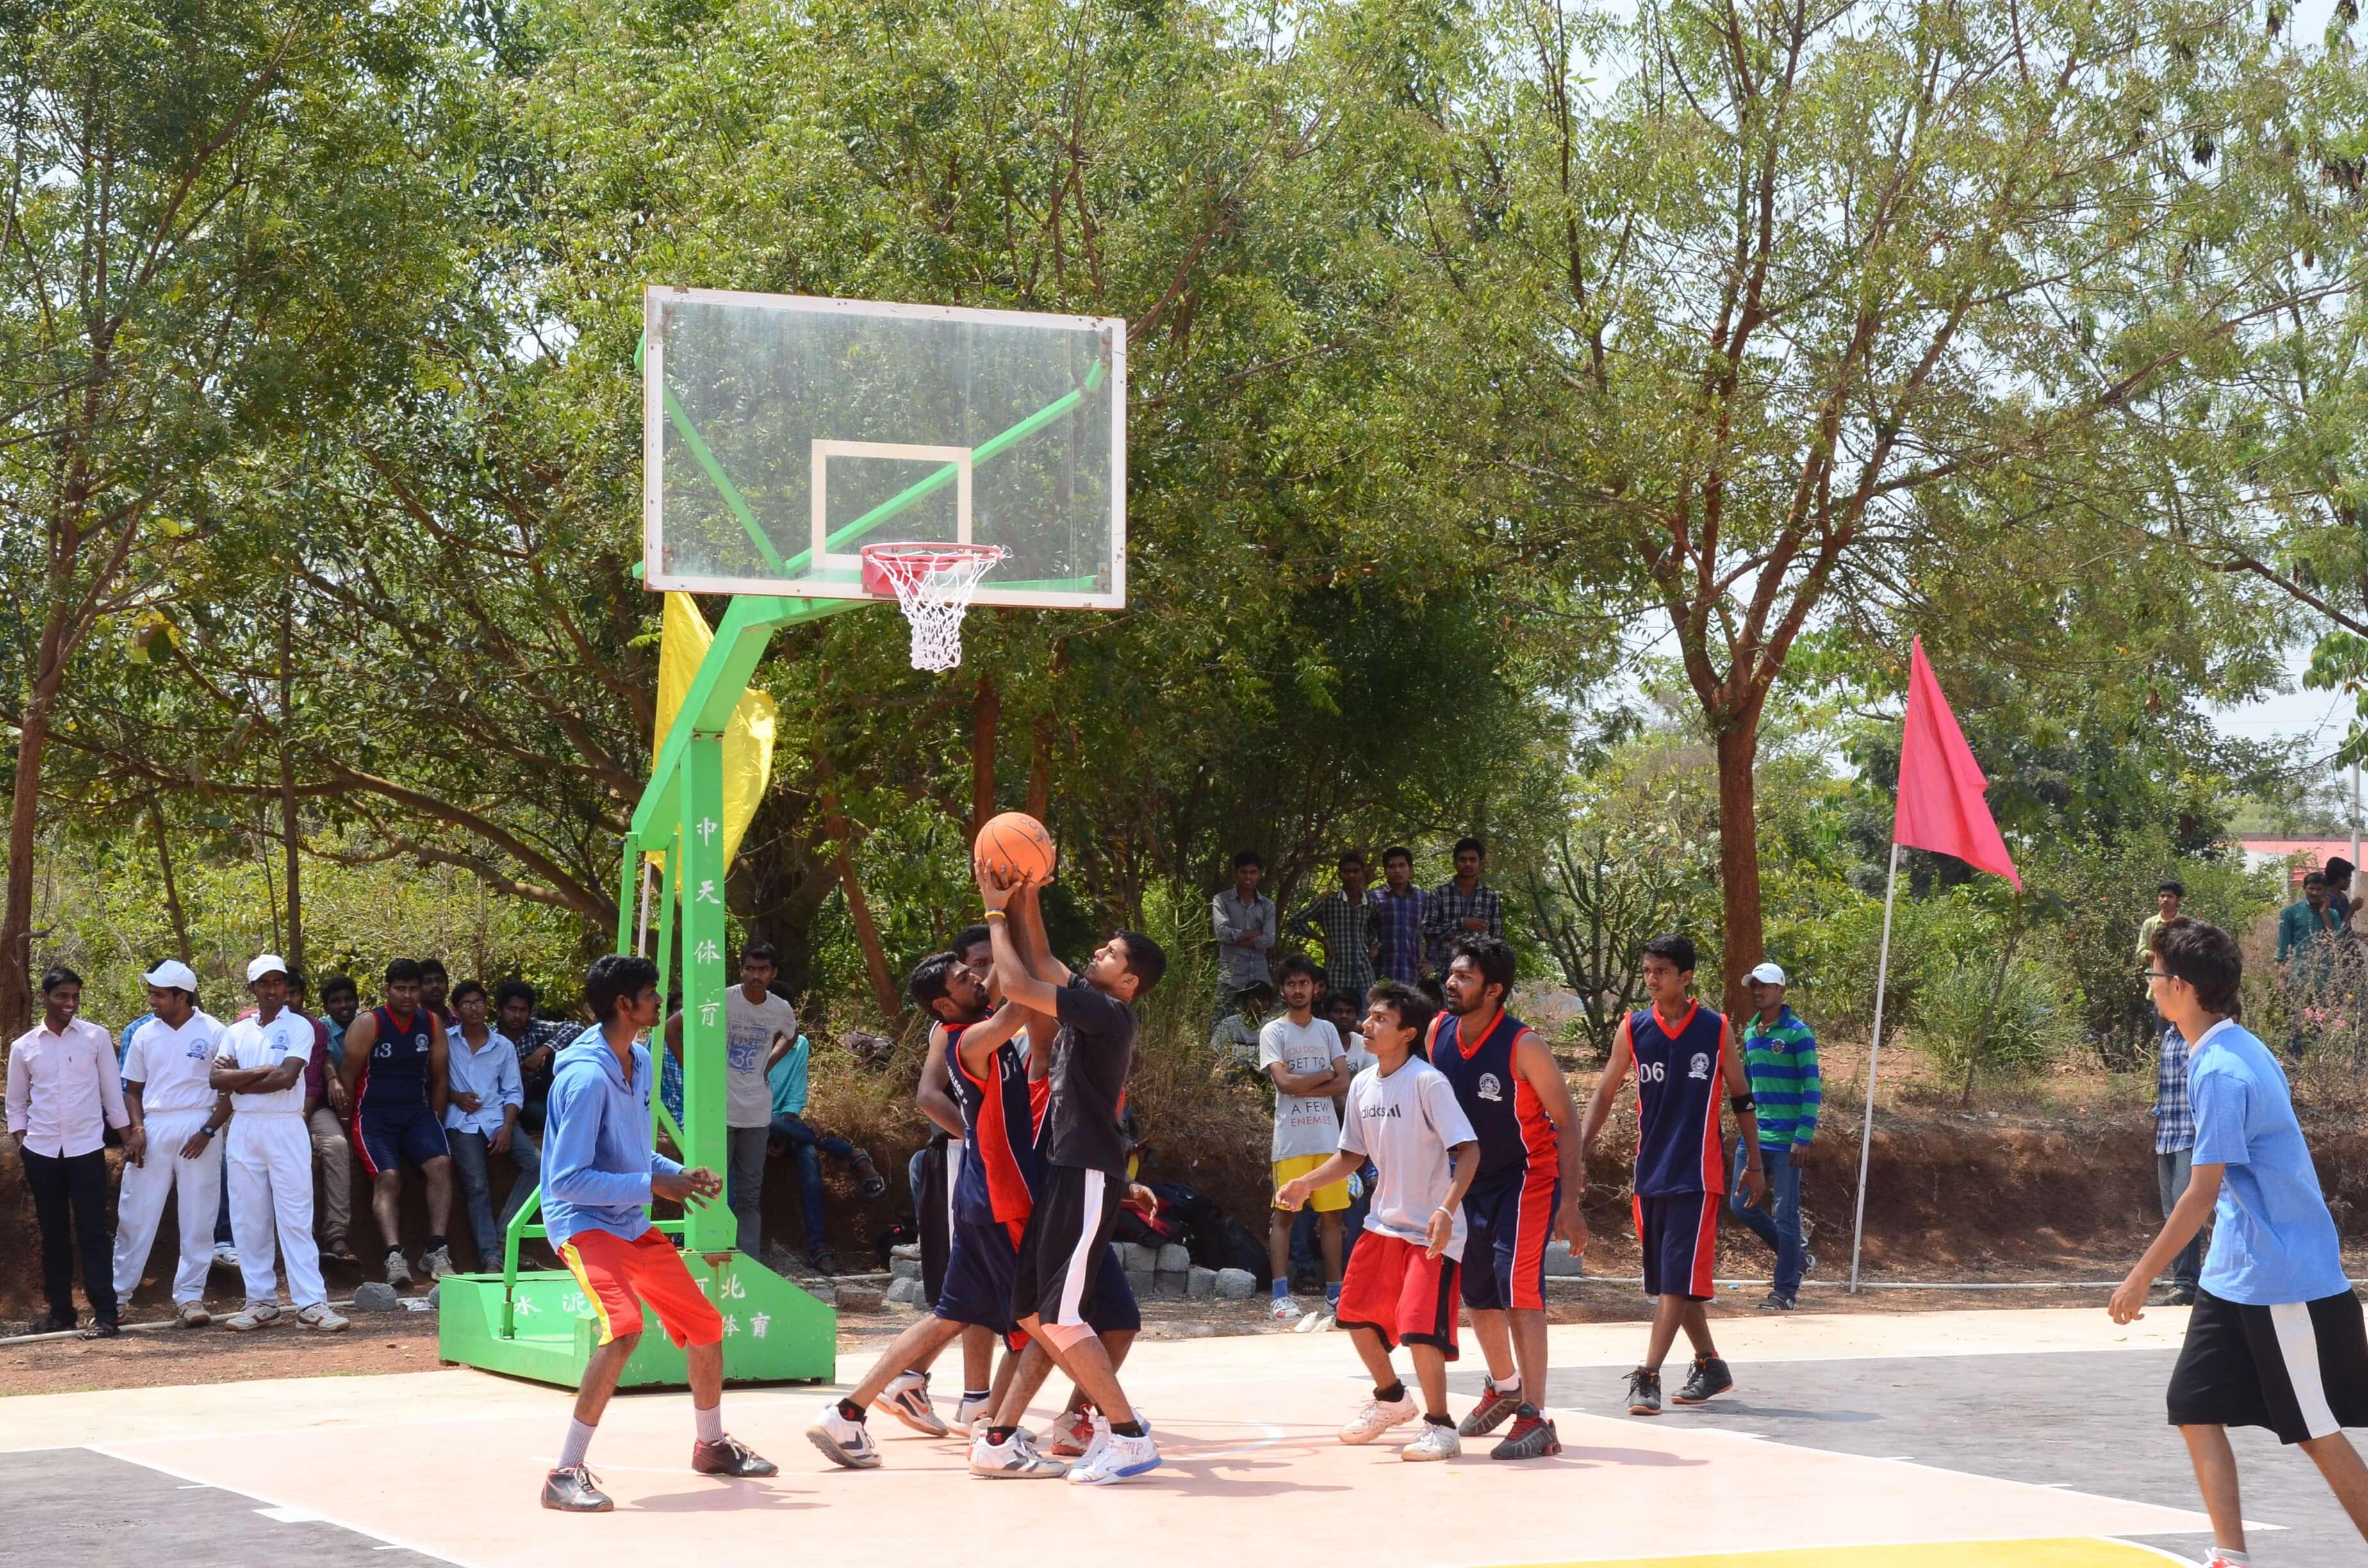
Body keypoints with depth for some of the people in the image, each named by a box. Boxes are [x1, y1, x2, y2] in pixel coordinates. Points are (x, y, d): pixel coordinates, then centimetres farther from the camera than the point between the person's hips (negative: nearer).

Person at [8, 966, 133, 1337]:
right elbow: (16, 1104, 13)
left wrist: (129, 1137, 0)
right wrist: (21, 1145, 2)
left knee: (92, 1233, -5)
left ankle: (104, 1314, -5)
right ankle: (60, 1312, 14)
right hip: (42, 1153, 2)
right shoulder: (23, 1047, 5)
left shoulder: (96, 1038, 1)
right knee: (53, 1234, 8)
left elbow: (113, 1092, 4)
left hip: (86, 1149, -2)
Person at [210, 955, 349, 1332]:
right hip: (244, 1129, 4)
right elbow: (216, 1079, -1)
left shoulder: (299, 1027, 1)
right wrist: (262, 1071, -11)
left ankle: (312, 1302, -9)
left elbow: (287, 1077, -12)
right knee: (248, 1219, 4)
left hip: (286, 1128, -4)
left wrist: (238, 1081, -4)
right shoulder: (236, 1032, 13)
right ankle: (261, 1301, 11)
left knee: (296, 1216, -7)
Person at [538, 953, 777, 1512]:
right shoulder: (586, 1077, -22)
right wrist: (652, 1185, -24)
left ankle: (712, 1445, 39)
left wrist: (680, 1175, 3)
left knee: (705, 1325, 14)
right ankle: (565, 1475, -24)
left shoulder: (641, 1063, 6)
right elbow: (566, 1180, -23)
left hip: (633, 1225, 9)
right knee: (624, 1328, -30)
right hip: (583, 1222, -9)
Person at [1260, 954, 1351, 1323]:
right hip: (1290, 1138, -4)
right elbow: (1284, 1081, -12)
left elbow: (1343, 1084, 3)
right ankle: (1281, 1296, -5)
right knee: (1283, 1215, -5)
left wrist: (1304, 1086, -9)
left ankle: (1334, 1292, 11)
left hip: (1328, 1137, 4)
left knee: (1331, 1215, 5)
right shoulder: (1273, 1031, 2)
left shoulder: (1327, 1030, 14)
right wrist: (1325, 1075, -1)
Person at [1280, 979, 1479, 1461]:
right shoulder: (1363, 1085, 3)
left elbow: (1468, 1150, -22)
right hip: (1384, 1223, 8)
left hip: (1431, 1232, -8)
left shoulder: (1428, 1082, -19)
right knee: (1357, 1314, 15)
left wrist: (1447, 1210, -33)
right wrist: (1307, 1183, 0)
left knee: (1418, 1327, -16)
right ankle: (1391, 1399, 38)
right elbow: (1353, 1155, 15)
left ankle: (1440, 1426, -1)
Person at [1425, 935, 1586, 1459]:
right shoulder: (1438, 1033, -5)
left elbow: (1566, 1122, -16)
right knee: (1476, 1294, 15)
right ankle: (1504, 1388, 41)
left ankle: (1535, 1421, -19)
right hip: (1471, 1182, 7)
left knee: (1518, 1287, -19)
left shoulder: (1524, 1047, -22)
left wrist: (1571, 1204, -20)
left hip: (1528, 1179, -6)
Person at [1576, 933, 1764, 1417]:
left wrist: (1755, 1164, 8)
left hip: (1698, 1174, -4)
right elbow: (1605, 1094, 7)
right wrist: (1579, 1151, -3)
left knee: (1678, 1279, -11)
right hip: (1650, 1172, 4)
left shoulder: (1716, 1030, -2)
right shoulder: (1632, 1030, 2)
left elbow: (1741, 1099, 7)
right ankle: (1710, 1365, 25)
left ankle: (1648, 1377, -14)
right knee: (1668, 1280, 10)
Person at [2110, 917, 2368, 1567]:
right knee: (2195, 1406, 4)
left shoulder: (2221, 1070, -20)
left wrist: (2142, 1277, -16)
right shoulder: (2237, 1050, 9)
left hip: (2285, 1282, -9)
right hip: (2236, 1276, 9)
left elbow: (2202, 1193, -21)